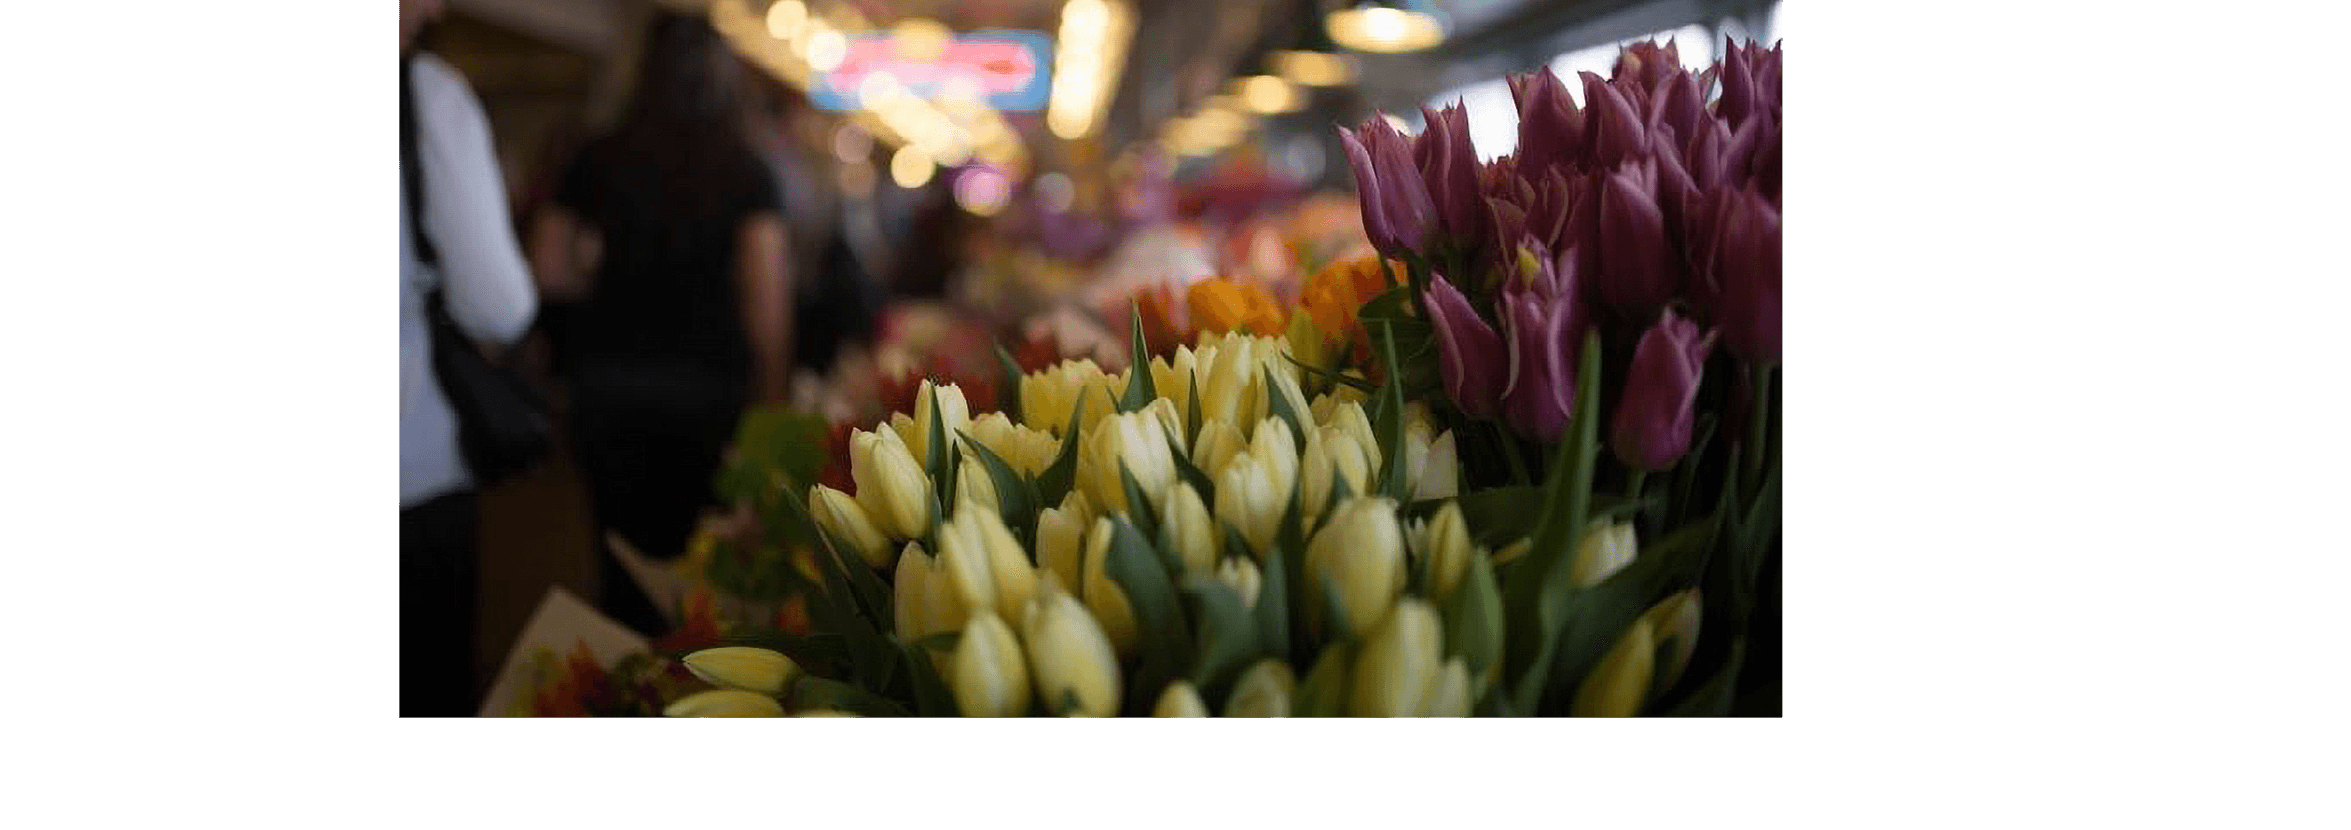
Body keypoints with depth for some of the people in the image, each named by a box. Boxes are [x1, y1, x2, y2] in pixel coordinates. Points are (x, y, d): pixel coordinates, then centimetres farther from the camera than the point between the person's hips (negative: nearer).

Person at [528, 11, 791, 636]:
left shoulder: (598, 162, 3)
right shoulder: (748, 175, -5)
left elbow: (548, 268, 3)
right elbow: (767, 296, -10)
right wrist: (770, 396, -5)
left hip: (607, 381, 2)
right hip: (708, 389, -2)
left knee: (624, 545, 9)